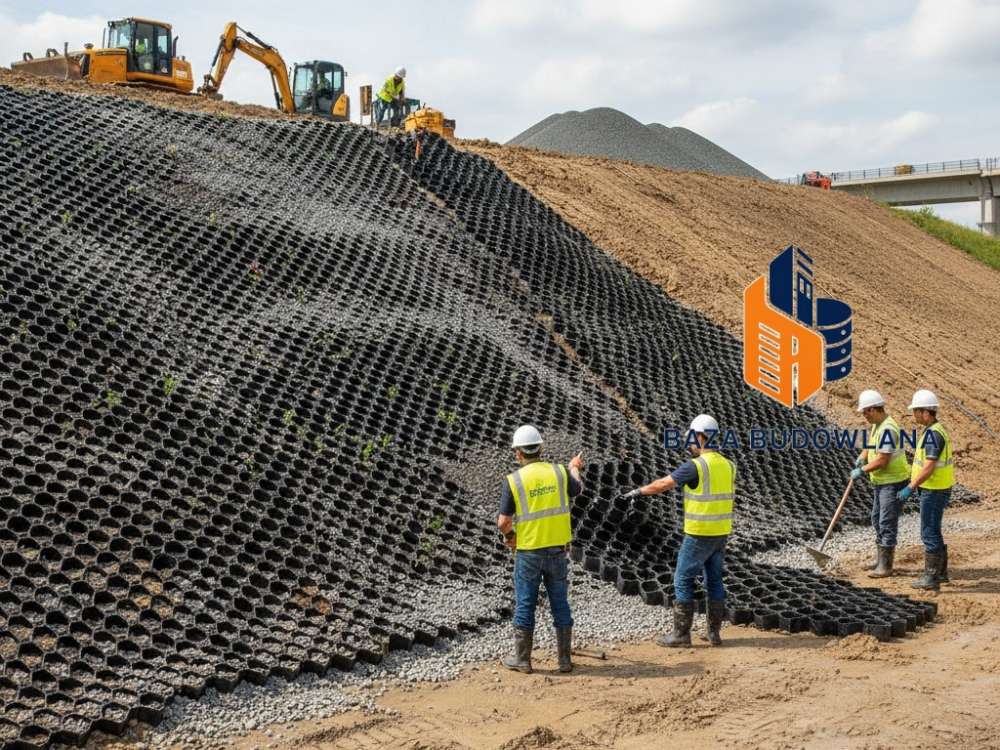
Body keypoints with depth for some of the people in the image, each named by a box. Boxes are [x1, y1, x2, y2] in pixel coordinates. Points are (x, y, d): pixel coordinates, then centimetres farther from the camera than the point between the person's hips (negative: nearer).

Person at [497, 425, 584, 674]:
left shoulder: (514, 480, -12)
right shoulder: (559, 472, -3)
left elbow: (503, 522, -11)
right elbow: (577, 489, 21)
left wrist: (508, 535, 12)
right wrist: (574, 468, 41)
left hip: (528, 552, -3)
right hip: (557, 550, 3)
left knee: (525, 605, 8)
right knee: (560, 604, 11)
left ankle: (522, 659, 16)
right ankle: (565, 659, 16)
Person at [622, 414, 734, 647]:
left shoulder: (695, 466, -17)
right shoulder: (727, 465, 6)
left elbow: (662, 484, -11)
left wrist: (638, 491, 5)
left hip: (699, 534, -7)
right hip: (721, 533, 7)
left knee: (683, 581, 1)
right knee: (714, 580, 15)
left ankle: (681, 633, 3)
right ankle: (714, 632, 17)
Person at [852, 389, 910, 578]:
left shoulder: (887, 429, -24)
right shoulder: (876, 425, 8)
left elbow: (882, 460, -27)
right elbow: (869, 445, 22)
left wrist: (862, 470, -16)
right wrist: (861, 459, 3)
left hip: (893, 482, -11)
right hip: (880, 481, 11)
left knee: (887, 523, -6)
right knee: (877, 520, 19)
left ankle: (885, 566, -1)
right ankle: (880, 559, 30)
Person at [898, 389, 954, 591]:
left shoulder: (932, 434, -20)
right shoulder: (936, 430, 12)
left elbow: (929, 467, -25)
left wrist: (911, 487, -21)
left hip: (933, 491, -10)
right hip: (934, 490, 10)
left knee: (930, 533, -4)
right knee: (933, 532, 18)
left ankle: (931, 577, 2)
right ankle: (941, 572, 27)